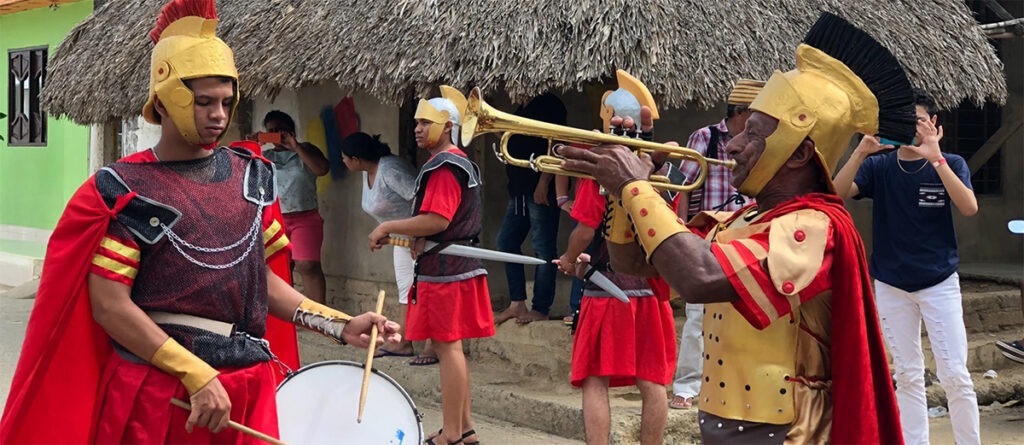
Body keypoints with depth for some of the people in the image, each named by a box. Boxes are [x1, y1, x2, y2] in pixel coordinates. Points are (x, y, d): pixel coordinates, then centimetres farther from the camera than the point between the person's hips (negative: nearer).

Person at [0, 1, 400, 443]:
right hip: (153, 390, -5)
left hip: (247, 386, 5)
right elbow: (110, 306, -14)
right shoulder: (127, 190, -9)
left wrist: (339, 325, 3)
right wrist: (196, 375, -19)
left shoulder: (251, 176, 7)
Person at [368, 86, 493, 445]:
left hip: (444, 270, -11)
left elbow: (436, 220, -24)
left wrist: (388, 227, -13)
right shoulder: (461, 162, 18)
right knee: (450, 346, 15)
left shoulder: (443, 166, -15)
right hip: (460, 266, 11)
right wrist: (419, 240, 13)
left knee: (447, 346, -6)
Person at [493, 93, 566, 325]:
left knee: (543, 249, -5)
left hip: (541, 189, -9)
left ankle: (541, 309, -1)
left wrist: (544, 182, -19)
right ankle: (517, 304, 14)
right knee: (506, 242, 8)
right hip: (518, 188, 9)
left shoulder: (548, 104, -5)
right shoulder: (521, 110, 20)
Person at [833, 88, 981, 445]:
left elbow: (969, 207, -20)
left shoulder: (950, 164, -2)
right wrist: (861, 152, -27)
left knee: (955, 375, -4)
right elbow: (837, 194, -14)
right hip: (891, 285, 2)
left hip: (939, 282, -2)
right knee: (908, 376, 9)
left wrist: (935, 158, -29)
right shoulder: (878, 167, 1)